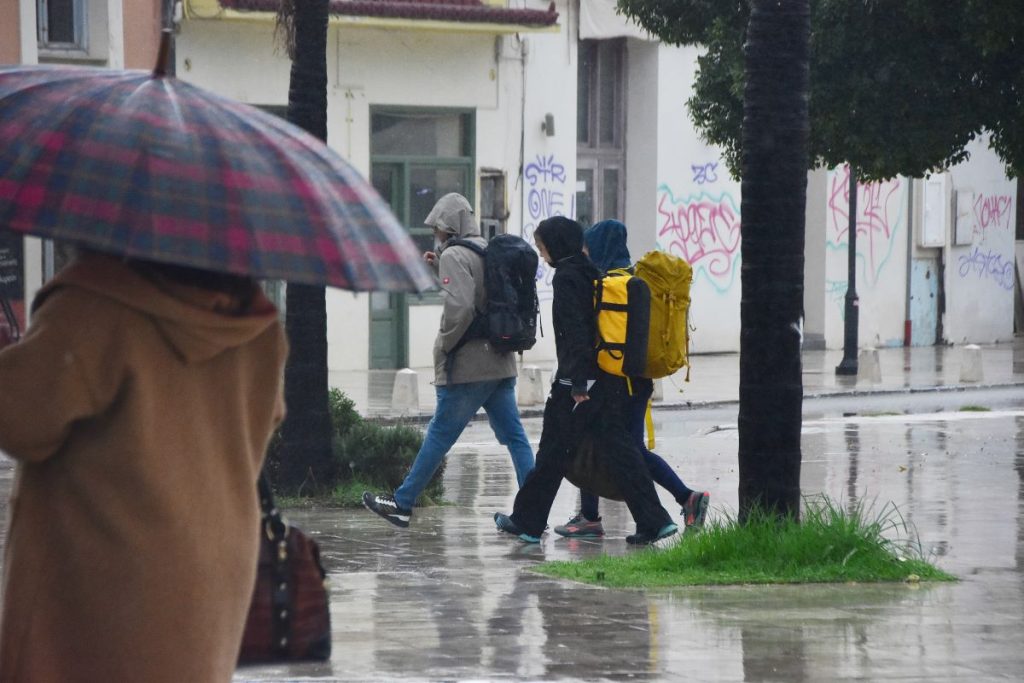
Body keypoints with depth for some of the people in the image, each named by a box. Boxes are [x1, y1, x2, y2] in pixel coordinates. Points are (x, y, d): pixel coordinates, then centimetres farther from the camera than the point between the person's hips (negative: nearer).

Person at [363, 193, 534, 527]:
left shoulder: (454, 255, -11)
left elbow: (460, 306, -24)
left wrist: (444, 345, -11)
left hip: (466, 367, -7)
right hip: (501, 363, 7)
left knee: (439, 435, 1)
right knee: (514, 437, 5)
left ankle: (402, 503, 9)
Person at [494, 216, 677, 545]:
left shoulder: (566, 277, -11)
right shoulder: (590, 273, 14)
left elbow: (575, 330, -19)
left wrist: (578, 382, -21)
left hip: (578, 380, -8)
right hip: (609, 379, 8)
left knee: (553, 451, 2)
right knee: (618, 447, 5)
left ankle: (528, 522, 12)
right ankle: (654, 521, -3)